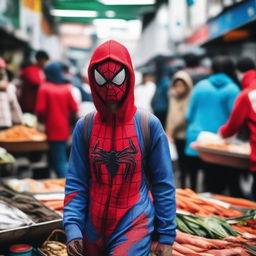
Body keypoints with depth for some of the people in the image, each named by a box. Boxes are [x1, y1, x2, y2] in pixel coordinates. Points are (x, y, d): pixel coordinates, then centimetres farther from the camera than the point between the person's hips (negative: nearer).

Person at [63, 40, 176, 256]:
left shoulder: (149, 125, -8)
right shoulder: (85, 126, -3)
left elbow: (163, 185, -4)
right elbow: (76, 184, -1)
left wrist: (166, 236, -5)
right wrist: (72, 227, -13)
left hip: (134, 226, -3)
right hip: (93, 228, 3)